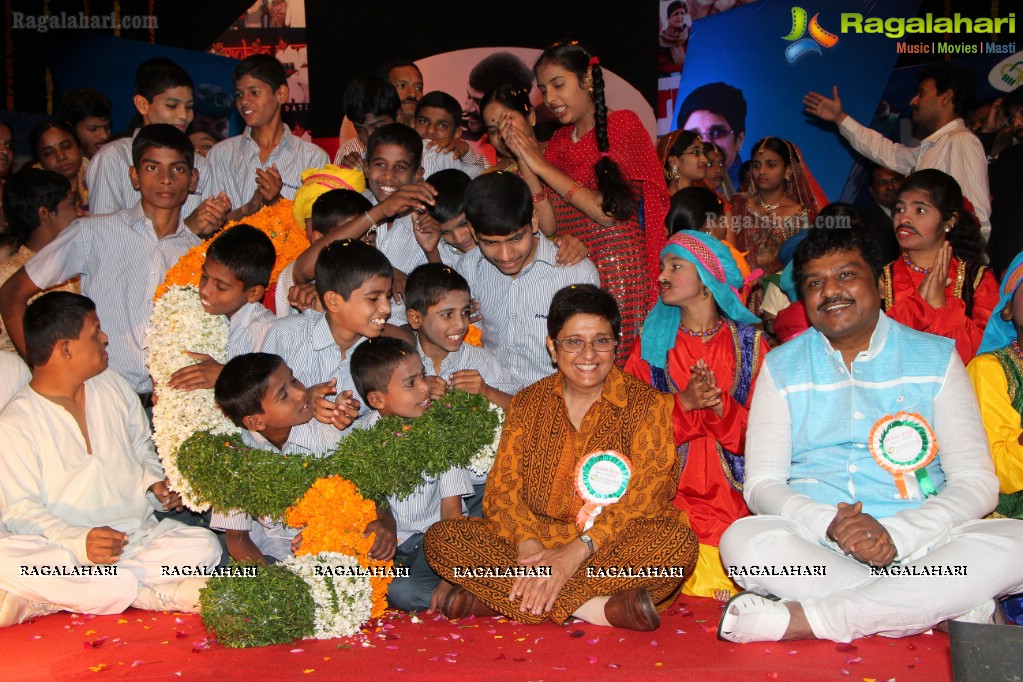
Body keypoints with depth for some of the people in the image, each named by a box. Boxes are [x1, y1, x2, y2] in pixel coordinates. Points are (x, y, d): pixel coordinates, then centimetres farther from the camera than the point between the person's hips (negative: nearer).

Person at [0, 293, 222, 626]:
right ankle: (165, 596, -31)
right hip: (69, 551, -4)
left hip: (141, 536, 4)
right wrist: (79, 541, -26)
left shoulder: (114, 386, 11)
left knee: (204, 546, -25)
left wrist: (154, 482, 2)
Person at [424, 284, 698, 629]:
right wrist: (529, 548, -19)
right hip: (538, 540, 3)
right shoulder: (527, 403, 11)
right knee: (441, 537, -18)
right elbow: (502, 487, 2)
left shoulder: (646, 404, 1)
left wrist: (576, 552, -22)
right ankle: (598, 609, -27)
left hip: (615, 548, -2)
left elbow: (646, 495, -10)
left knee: (678, 540, -34)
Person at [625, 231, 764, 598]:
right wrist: (684, 402, -14)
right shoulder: (651, 343, 12)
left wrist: (720, 403, -15)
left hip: (732, 495, 0)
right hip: (669, 495, 1)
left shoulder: (748, 342, 8)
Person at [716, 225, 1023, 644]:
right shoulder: (781, 367, 10)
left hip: (919, 545, 1)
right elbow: (761, 484, 3)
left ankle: (799, 620, -31)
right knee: (742, 540, -31)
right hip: (814, 549, 0)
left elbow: (976, 483, 1)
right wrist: (830, 525, -18)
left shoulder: (935, 358, 9)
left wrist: (895, 534, -17)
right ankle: (948, 609, -25)